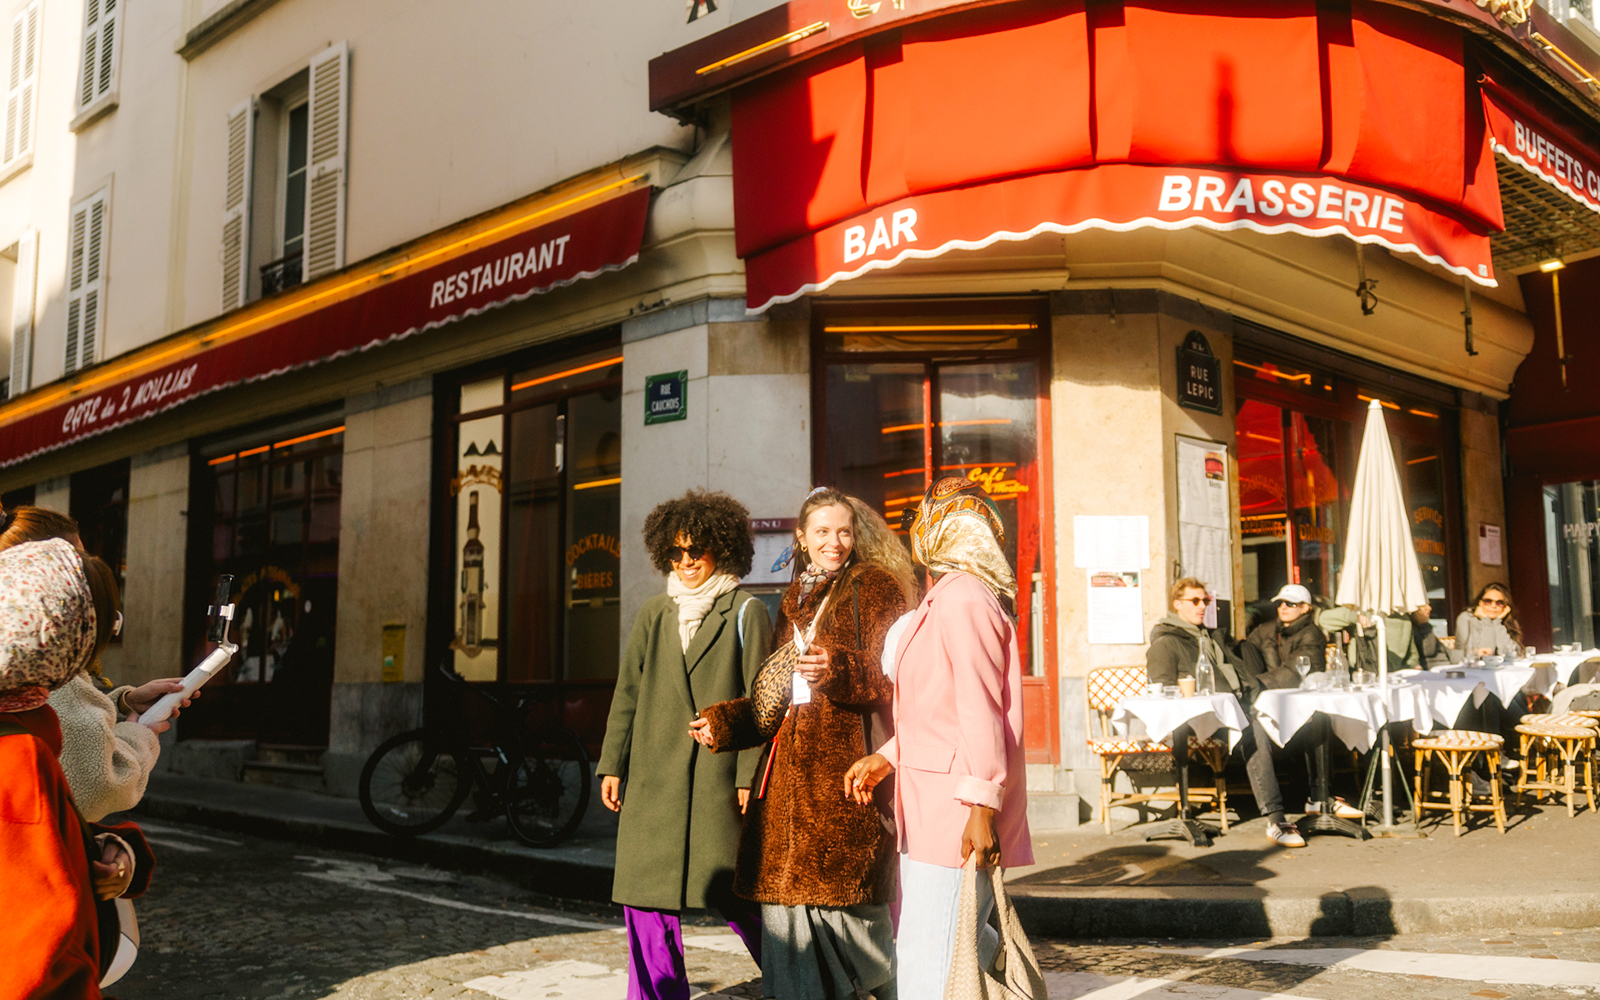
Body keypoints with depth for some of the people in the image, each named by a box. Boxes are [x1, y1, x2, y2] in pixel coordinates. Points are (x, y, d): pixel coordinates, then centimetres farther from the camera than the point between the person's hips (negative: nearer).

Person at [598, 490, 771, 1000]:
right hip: (653, 777, 4)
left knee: (737, 896, 2)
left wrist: (750, 776, -8)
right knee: (644, 897, 3)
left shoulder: (745, 612, 1)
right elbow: (627, 694, 14)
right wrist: (612, 765, 9)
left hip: (719, 777, -4)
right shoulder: (654, 614, 12)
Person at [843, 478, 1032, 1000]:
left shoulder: (961, 599, -15)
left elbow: (980, 711, -21)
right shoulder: (948, 598, 17)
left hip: (956, 818, -11)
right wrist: (887, 757, 16)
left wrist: (981, 805, -23)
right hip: (932, 816, 11)